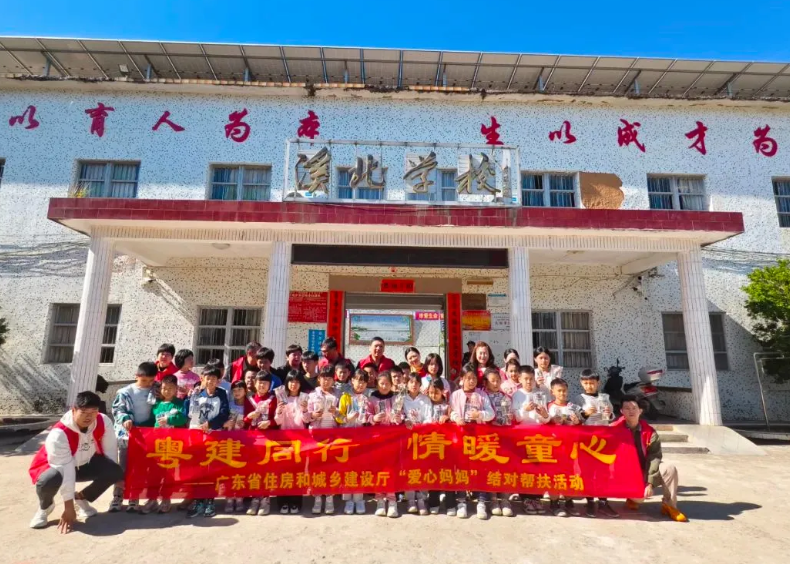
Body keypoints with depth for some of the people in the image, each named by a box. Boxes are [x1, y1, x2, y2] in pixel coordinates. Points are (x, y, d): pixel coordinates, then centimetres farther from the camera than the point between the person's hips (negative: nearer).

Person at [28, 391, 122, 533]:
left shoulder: (104, 422, -23)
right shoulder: (59, 434, -35)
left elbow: (110, 450, -11)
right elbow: (65, 470, -34)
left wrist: (115, 475, -5)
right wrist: (68, 506, -30)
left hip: (85, 464, 4)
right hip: (56, 466, -3)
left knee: (116, 472, -21)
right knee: (48, 480, -38)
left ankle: (81, 497, 9)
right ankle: (45, 507, 0)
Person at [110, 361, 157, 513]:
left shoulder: (155, 392, 3)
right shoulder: (125, 392, -4)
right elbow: (117, 410, -6)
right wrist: (125, 419, -22)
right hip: (126, 434, -1)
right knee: (122, 468, 9)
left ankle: (134, 499, 20)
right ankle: (117, 498, 22)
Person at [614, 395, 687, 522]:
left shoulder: (649, 432, -8)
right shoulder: (616, 429, -13)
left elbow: (654, 457, -14)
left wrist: (650, 483, -23)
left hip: (646, 471, 2)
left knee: (669, 468, -26)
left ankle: (669, 506, -6)